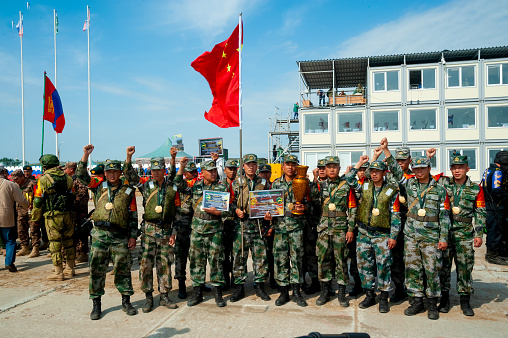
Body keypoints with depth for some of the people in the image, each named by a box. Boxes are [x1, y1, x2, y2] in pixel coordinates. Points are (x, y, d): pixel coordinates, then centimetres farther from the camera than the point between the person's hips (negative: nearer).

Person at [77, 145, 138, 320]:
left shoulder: (128, 191, 4)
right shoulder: (99, 187, 9)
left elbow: (133, 215, 4)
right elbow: (81, 175, 1)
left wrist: (133, 236, -1)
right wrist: (85, 155, -9)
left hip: (120, 236, -1)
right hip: (100, 234, 1)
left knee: (123, 269, 7)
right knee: (96, 269, 6)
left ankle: (126, 302, 22)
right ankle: (96, 305, 21)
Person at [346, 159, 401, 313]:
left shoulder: (392, 190, -2)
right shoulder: (365, 185, 7)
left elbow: (395, 215, -2)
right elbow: (349, 180, 2)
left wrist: (393, 236, -6)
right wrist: (360, 163, 1)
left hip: (382, 234, -3)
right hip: (364, 232, 3)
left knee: (383, 265, -2)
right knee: (365, 264, 8)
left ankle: (384, 299, 13)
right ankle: (370, 296, 22)